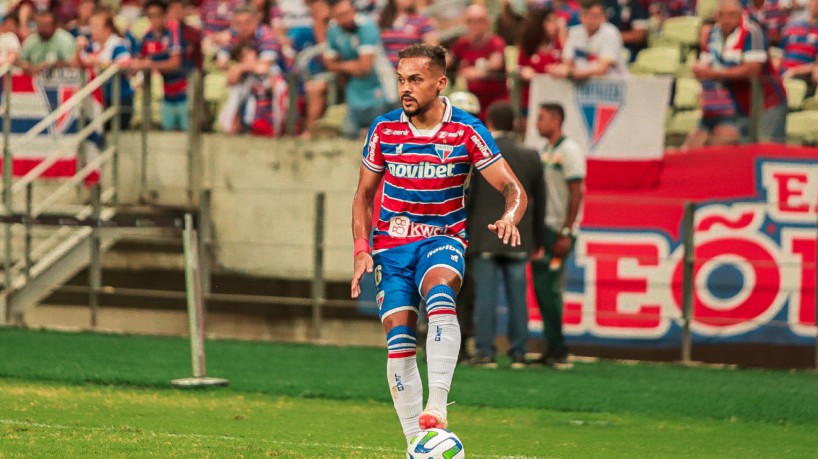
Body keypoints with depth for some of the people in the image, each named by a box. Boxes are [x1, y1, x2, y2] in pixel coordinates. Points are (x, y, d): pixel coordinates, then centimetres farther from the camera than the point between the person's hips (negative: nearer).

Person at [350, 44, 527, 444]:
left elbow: (513, 189, -7)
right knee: (398, 339, -11)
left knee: (439, 293, -35)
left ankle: (436, 408, -42)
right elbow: (364, 194, 12)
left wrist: (509, 218, -30)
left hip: (442, 238, -2)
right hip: (392, 244, 3)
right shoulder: (384, 129, -1)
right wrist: (362, 250, -1)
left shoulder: (466, 131, -7)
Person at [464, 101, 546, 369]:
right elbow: (539, 202, 9)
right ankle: (518, 354, 6)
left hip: (484, 238, -2)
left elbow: (465, 197, -4)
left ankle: (485, 353, -3)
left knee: (485, 296, -1)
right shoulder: (530, 157, 4)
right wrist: (537, 241, 16)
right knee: (517, 297, 5)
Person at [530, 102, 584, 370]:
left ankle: (557, 351, -9)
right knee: (543, 289, 6)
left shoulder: (568, 151, -9)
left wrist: (565, 234, -19)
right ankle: (554, 350, 10)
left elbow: (575, 195, -14)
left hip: (559, 230, -9)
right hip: (543, 228, 9)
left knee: (548, 288, -12)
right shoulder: (545, 153, 17)